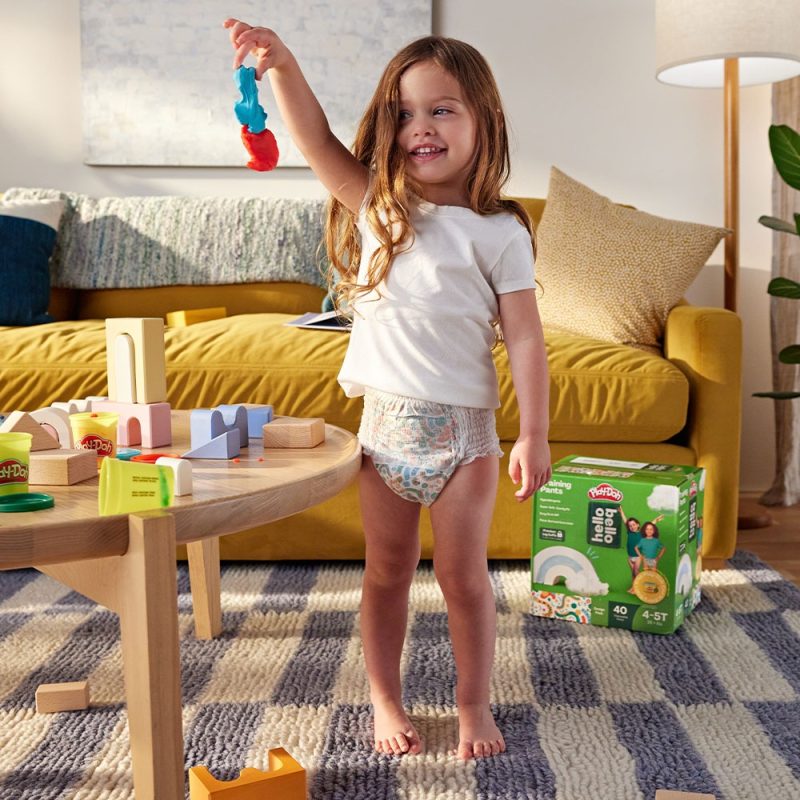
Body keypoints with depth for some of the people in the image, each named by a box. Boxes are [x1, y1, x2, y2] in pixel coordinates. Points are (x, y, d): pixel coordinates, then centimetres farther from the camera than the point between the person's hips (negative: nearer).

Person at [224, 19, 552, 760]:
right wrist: (282, 66, -24)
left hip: (462, 427, -3)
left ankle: (474, 704, 25)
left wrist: (533, 436, -10)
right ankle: (385, 701, 28)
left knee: (463, 573, 7)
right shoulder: (378, 209, 4)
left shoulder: (500, 234, -4)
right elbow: (316, 140, -8)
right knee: (386, 572, 13)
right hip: (384, 423, 3)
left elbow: (524, 338, -7)